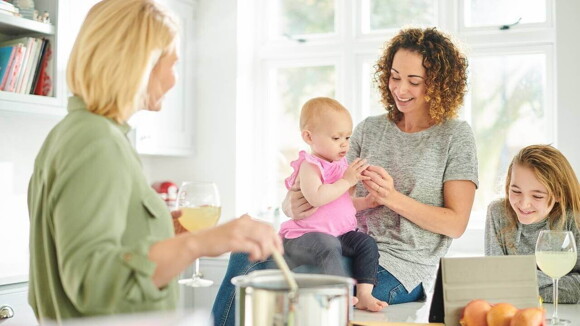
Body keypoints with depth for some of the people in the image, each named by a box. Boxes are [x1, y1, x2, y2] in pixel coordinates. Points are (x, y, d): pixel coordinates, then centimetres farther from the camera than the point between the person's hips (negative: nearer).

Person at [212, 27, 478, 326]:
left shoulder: (455, 136, 2)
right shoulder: (369, 129, 13)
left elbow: (456, 224, -3)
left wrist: (394, 199, -17)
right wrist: (292, 205, -12)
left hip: (401, 268, -4)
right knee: (245, 257, -21)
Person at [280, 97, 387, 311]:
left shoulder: (341, 165, 17)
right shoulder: (310, 166, -10)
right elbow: (316, 198, -29)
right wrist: (346, 181, -22)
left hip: (341, 233, 8)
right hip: (309, 235, -8)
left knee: (367, 243, -13)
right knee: (328, 247, -36)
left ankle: (364, 294, -18)